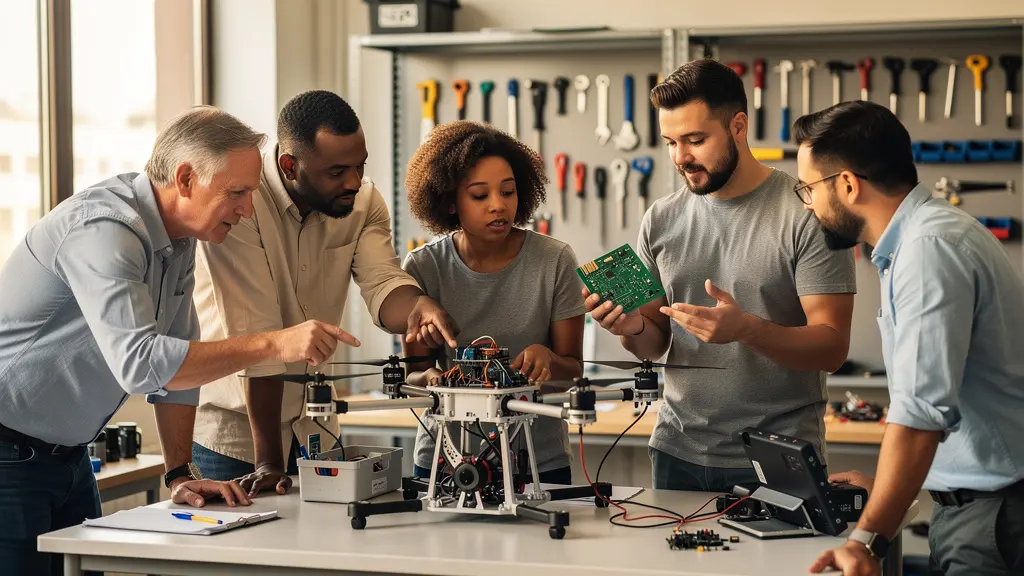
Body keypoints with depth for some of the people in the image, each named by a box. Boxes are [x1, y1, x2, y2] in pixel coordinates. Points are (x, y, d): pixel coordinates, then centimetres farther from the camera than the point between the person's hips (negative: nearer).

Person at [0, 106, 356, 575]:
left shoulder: (179, 238, 3)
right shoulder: (103, 229, -26)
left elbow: (177, 360, 7)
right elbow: (140, 363, -37)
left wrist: (179, 475, 1)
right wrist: (273, 344, -36)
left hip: (67, 455, 9)